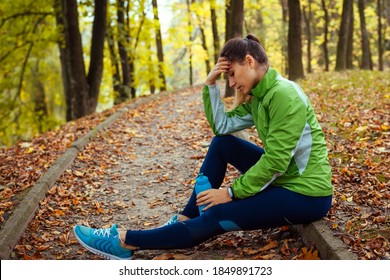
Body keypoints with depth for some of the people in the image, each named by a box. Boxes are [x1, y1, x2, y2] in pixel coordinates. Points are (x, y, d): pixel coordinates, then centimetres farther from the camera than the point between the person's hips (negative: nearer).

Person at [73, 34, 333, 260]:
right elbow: (222, 126, 6)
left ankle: (125, 242, -9)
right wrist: (211, 84, -4)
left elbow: (275, 161, -24)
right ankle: (186, 218, 6)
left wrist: (231, 192, -17)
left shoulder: (283, 95, -22)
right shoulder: (259, 97, 7)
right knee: (221, 144, 5)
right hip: (283, 175, 9)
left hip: (307, 193, -9)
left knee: (217, 217, -15)